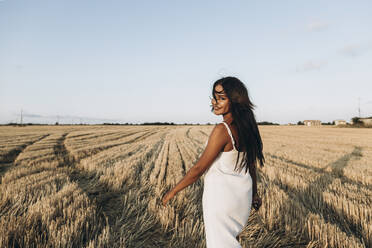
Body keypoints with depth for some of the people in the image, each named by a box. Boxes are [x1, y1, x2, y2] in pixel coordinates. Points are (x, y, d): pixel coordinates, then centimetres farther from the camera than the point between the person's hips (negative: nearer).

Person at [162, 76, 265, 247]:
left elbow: (199, 169, -19)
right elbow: (251, 165, 10)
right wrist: (254, 193, 23)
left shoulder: (222, 130, -25)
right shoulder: (246, 127, 0)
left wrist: (173, 191, -8)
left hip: (221, 197, -8)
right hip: (243, 194, 8)